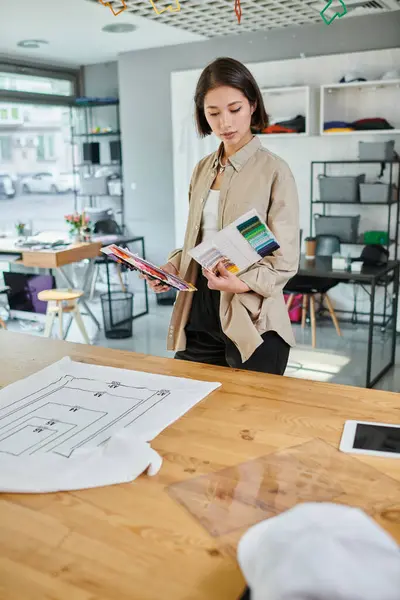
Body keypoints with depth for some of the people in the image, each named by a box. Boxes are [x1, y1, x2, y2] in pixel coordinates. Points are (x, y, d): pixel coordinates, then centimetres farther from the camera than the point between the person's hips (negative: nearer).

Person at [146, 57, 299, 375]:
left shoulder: (274, 171, -8)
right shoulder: (202, 170, 10)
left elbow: (285, 261, -10)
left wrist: (244, 283, -27)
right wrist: (172, 267, -2)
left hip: (252, 321, -5)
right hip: (199, 313, 5)